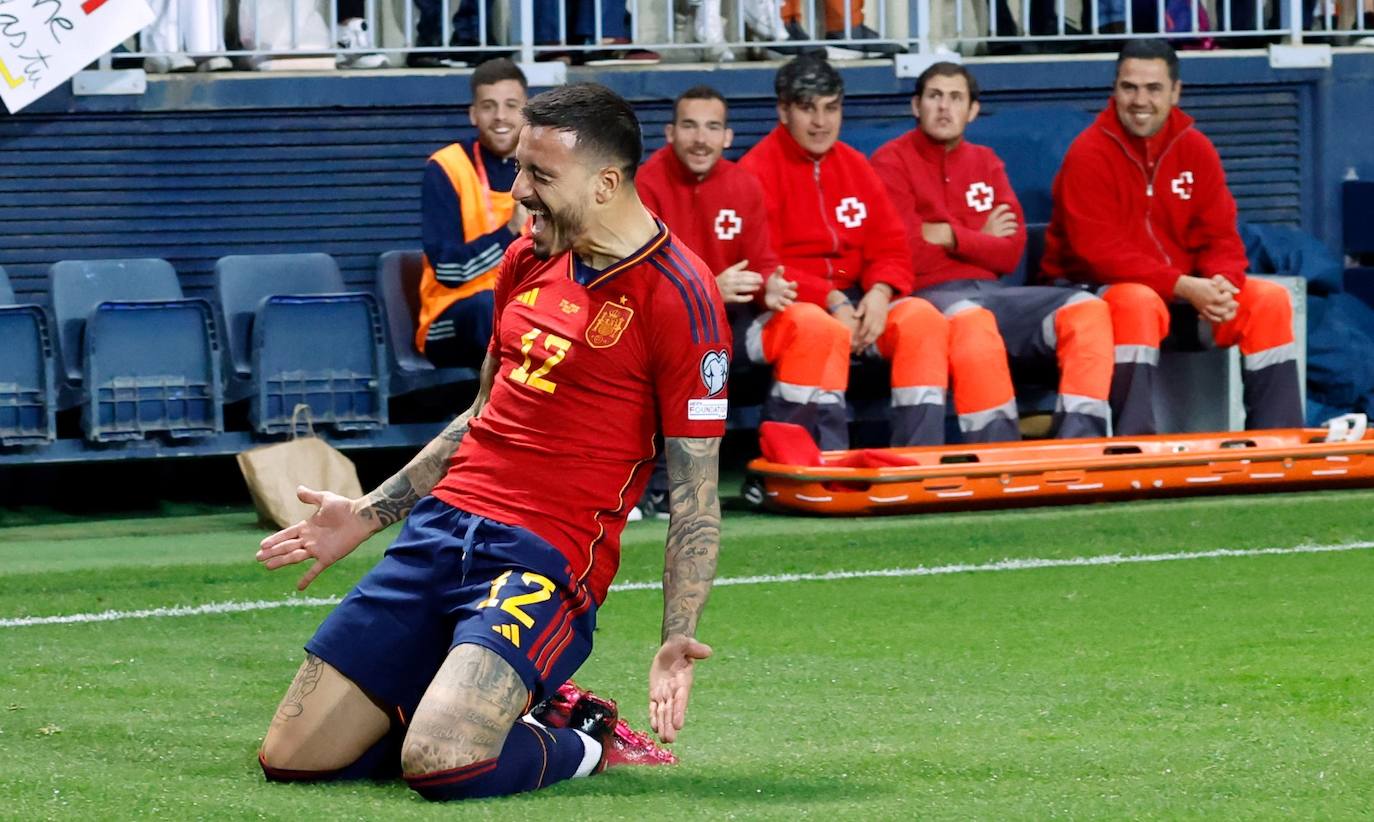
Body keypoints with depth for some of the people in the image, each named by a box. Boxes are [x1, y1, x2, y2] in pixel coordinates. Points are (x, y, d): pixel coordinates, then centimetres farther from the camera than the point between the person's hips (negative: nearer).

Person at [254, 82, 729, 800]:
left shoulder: (677, 296, -10)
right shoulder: (527, 260, 13)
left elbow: (695, 493, -9)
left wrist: (677, 641, -20)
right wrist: (367, 514, 24)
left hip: (544, 556, -7)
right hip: (442, 524, 7)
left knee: (440, 762, -30)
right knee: (290, 759, 0)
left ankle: (582, 746, 2)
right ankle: (480, 703, 21)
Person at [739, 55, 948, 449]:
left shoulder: (855, 165, 14)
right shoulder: (758, 169, -5)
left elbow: (890, 247, 12)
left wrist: (880, 293, -11)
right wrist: (831, 301, -21)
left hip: (854, 302, 6)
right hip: (785, 308, -6)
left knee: (922, 318, -19)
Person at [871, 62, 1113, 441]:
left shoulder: (986, 162, 20)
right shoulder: (893, 162, 3)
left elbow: (1009, 253, 9)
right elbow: (908, 254, -9)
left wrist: (949, 235, -4)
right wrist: (978, 239, 3)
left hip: (992, 291, 6)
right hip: (929, 295, -6)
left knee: (1087, 309, -17)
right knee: (971, 319, -41)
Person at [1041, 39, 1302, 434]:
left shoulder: (1196, 150, 4)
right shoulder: (1089, 154, -13)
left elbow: (1220, 236, 3)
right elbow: (1099, 252, -20)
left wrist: (1221, 283, -22)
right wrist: (1184, 286, -27)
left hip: (1187, 289, 6)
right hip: (1100, 290, -6)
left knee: (1269, 299, -12)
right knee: (1138, 302, -38)